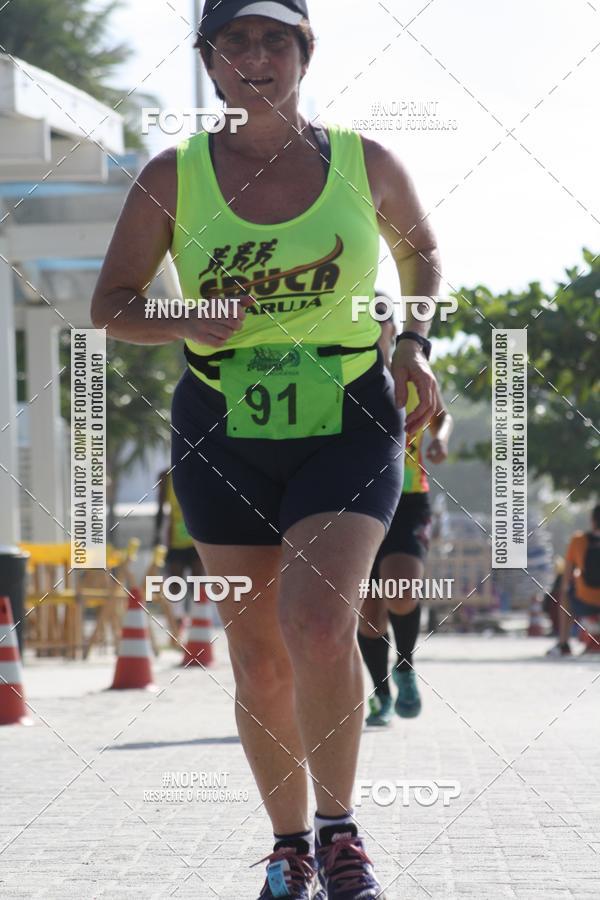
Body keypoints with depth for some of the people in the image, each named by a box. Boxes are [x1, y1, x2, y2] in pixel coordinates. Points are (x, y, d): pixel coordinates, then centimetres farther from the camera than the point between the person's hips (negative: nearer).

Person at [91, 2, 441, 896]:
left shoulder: (365, 163, 0)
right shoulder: (173, 177, -1)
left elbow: (421, 251, 20)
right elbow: (110, 304, 4)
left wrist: (415, 340, 3)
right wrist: (185, 324, -16)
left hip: (349, 428, -1)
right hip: (225, 433, 1)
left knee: (318, 624, -22)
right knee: (260, 659, 5)